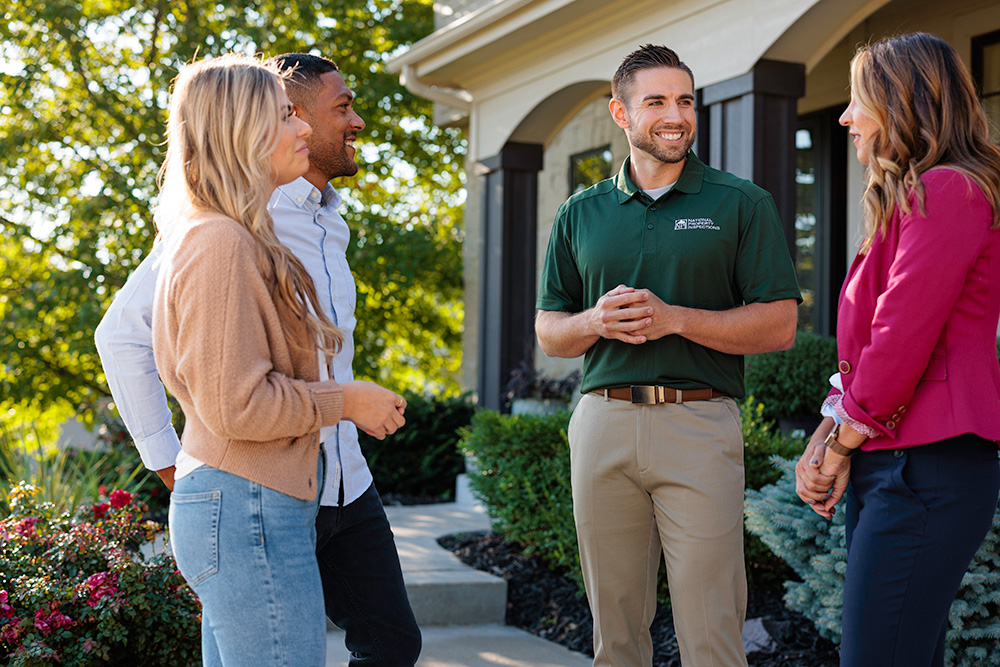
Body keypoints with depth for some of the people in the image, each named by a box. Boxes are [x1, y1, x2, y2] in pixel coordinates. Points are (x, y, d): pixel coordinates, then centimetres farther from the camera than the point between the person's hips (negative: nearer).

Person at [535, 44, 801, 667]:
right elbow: (548, 332, 16)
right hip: (602, 422, 3)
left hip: (700, 423, -3)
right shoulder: (581, 213, 13)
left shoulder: (742, 204, 4)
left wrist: (674, 318, -13)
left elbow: (779, 326, -2)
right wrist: (596, 322, -7)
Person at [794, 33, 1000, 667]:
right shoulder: (908, 201, 21)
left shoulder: (947, 190, -11)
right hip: (885, 467, 10)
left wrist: (841, 447, -7)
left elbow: (902, 340, -17)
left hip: (924, 471, -10)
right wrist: (827, 436, 8)